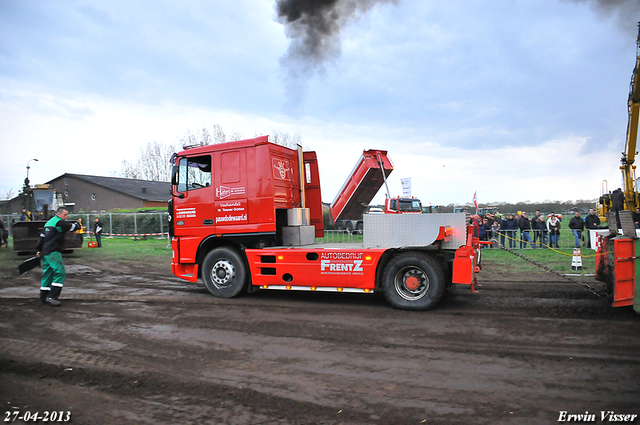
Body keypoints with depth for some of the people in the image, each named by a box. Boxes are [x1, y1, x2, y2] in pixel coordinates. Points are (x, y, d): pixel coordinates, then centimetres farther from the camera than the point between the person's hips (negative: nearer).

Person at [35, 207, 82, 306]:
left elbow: (42, 236, 23)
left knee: (47, 274, 14)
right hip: (53, 252, -10)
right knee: (60, 272, -11)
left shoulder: (49, 222, 20)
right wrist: (78, 225, 19)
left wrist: (39, 250, 26)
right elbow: (73, 227, -4)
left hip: (45, 252, 10)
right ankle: (52, 296, -15)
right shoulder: (59, 222, -10)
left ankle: (43, 298, 18)